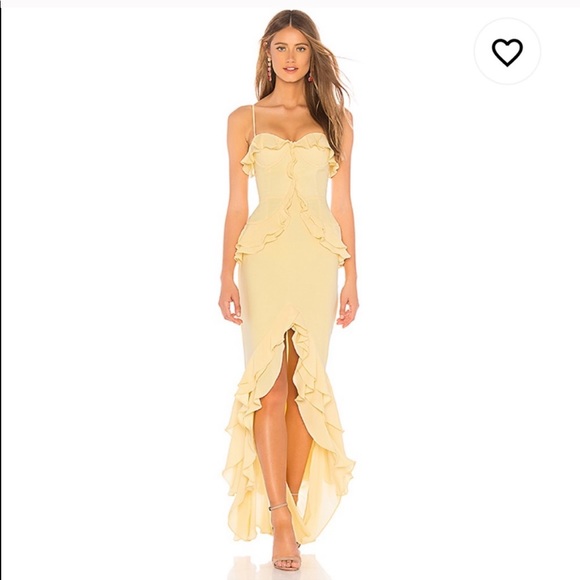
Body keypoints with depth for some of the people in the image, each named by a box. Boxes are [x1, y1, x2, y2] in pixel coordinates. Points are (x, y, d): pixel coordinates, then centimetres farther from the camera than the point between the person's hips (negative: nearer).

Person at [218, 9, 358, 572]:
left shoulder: (336, 118, 11)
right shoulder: (244, 120, 9)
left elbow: (342, 203, 10)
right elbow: (236, 205, 7)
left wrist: (351, 277, 7)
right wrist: (227, 278, 0)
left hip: (320, 257, 1)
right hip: (266, 255, -1)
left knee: (305, 383, 1)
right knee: (270, 381, -10)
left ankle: (292, 507, 11)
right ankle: (280, 518, -10)